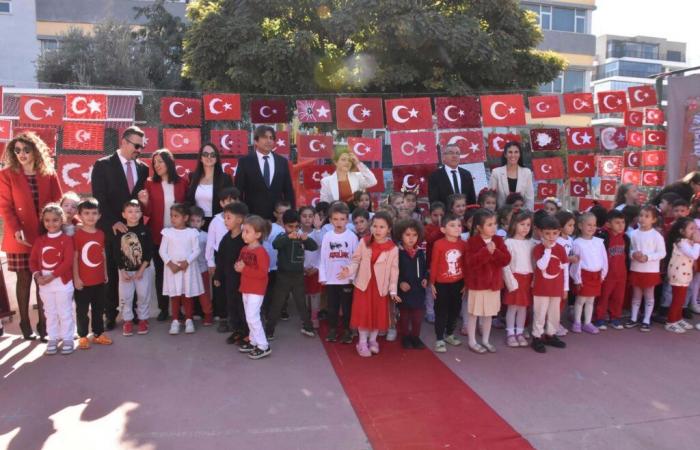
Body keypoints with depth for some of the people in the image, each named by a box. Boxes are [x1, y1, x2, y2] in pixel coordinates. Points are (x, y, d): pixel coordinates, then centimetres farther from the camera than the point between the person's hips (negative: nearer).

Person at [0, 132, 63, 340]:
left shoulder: (49, 174, 5)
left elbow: (57, 203, 6)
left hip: (46, 236, 2)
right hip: (20, 237, -1)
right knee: (24, 279, 5)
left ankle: (44, 325, 10)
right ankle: (25, 324, 15)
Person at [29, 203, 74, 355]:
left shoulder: (66, 239, -8)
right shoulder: (39, 240, 7)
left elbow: (68, 262, -16)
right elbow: (33, 260, 5)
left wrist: (51, 276, -20)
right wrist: (37, 275, -12)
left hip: (62, 282, -4)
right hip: (44, 283, 5)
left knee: (65, 312, 5)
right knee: (50, 313, 14)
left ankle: (67, 339, 15)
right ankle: (53, 339, 24)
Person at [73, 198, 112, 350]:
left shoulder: (101, 234, 3)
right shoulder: (77, 234, -11)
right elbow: (74, 258, -10)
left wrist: (105, 273, 12)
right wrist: (76, 277, -11)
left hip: (99, 280, 5)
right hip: (83, 281, -5)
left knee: (99, 309, 14)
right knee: (82, 310, 8)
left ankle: (98, 334, 26)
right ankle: (82, 336, 19)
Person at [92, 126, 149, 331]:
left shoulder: (143, 168, 9)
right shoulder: (103, 165, -3)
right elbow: (99, 198, -9)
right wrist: (113, 222, -16)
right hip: (111, 228, -3)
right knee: (111, 272, 6)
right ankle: (110, 313, 18)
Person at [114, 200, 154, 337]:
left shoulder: (145, 230, -6)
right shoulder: (119, 231, -4)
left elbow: (149, 252, -7)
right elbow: (116, 253, -3)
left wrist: (141, 270, -12)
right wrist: (122, 271, -8)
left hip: (144, 270, -1)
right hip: (125, 270, 1)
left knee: (143, 295, 5)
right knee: (125, 297, 6)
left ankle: (143, 319, 21)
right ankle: (127, 321, 20)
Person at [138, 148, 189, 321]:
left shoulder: (182, 182, -1)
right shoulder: (150, 183, -1)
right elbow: (148, 213, -2)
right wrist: (145, 203, -21)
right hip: (158, 235, 1)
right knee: (160, 272, 9)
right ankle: (163, 308, 20)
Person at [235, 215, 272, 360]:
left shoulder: (261, 252, -20)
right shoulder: (244, 249, 7)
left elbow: (263, 273, -25)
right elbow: (240, 264, 20)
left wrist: (244, 269, -24)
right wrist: (237, 266, -4)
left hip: (256, 290, -9)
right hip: (246, 288, 9)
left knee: (252, 317, -9)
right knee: (250, 317, 16)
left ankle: (263, 346, 0)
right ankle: (254, 342, 28)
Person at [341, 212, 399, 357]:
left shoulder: (393, 248, -9)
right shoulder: (364, 242, -6)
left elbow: (394, 270, -5)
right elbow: (356, 260, -2)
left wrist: (393, 290, -4)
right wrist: (349, 270, -22)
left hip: (380, 286, 0)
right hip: (363, 284, 0)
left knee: (378, 314, 9)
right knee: (363, 313, 4)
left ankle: (373, 340, 29)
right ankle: (362, 342, 18)